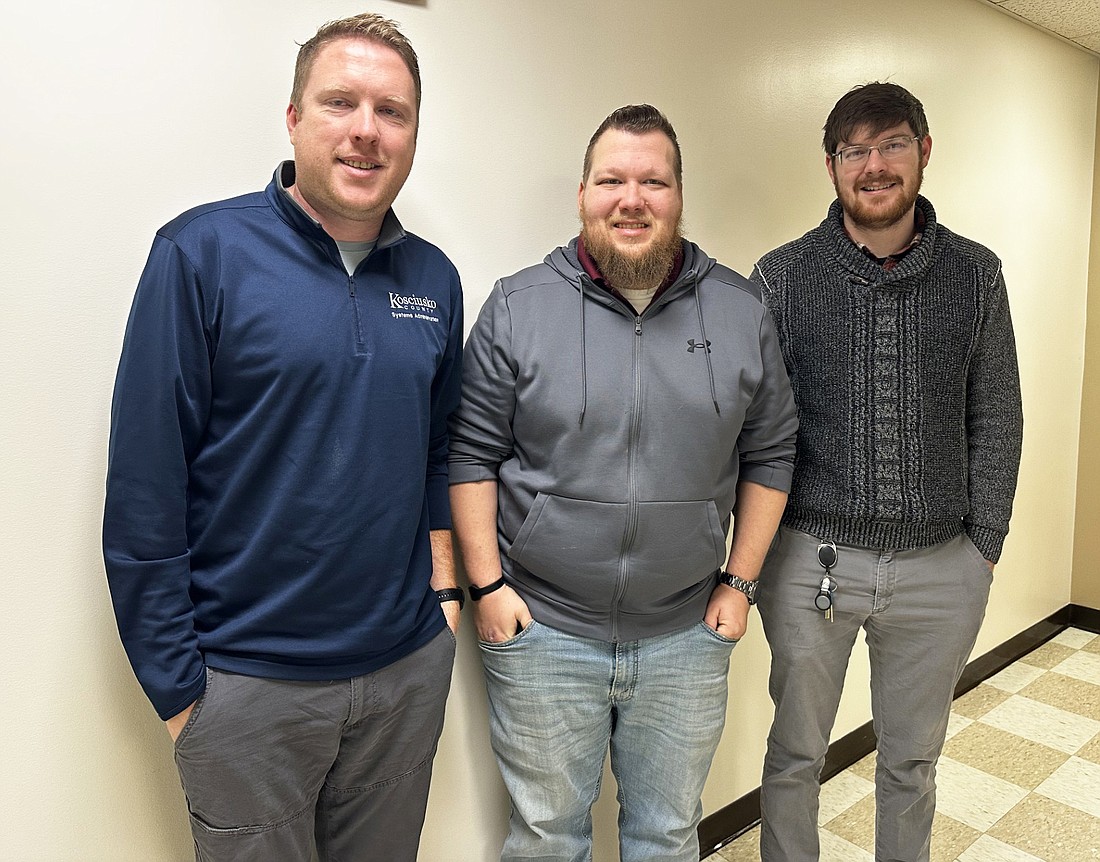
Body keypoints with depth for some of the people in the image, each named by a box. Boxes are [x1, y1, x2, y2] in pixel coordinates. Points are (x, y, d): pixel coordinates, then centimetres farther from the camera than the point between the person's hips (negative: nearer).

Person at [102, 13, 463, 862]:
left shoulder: (435, 277, 3)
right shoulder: (201, 252, -12)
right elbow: (145, 482, -12)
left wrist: (443, 585, 7)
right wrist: (174, 681, -10)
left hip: (410, 665, 5)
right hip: (248, 683, -4)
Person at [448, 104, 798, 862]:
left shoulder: (742, 312, 1)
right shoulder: (518, 307, -5)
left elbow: (770, 453, 6)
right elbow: (472, 452, -3)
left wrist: (740, 580, 3)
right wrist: (487, 584, -6)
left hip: (687, 637, 2)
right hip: (540, 630, -1)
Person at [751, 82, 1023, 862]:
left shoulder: (976, 275, 2)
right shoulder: (782, 276, -3)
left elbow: (996, 419, 6)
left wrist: (985, 543, 2)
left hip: (941, 568, 2)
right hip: (811, 559, -1)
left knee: (913, 761, 20)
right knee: (796, 755, 15)